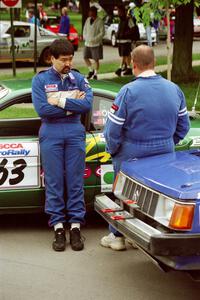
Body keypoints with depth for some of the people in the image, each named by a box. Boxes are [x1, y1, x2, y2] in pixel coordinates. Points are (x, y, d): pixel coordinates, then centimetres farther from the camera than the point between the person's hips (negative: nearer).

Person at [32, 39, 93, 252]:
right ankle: (58, 228, 6)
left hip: (75, 133, 1)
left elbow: (87, 104, -7)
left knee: (75, 182, 2)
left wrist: (60, 101, -12)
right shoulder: (40, 80, 3)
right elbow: (42, 109, -11)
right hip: (51, 134, -1)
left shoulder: (79, 79, 8)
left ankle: (75, 226, 6)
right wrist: (72, 105, -7)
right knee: (54, 183, 0)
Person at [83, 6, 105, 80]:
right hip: (87, 43, 6)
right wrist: (85, 37, -1)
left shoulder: (99, 21, -11)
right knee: (85, 57, 6)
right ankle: (91, 70, 23)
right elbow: (85, 29, 17)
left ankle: (95, 74, 11)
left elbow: (102, 32, -15)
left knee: (96, 59, 0)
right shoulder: (88, 20, 7)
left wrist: (94, 39, -21)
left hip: (96, 44, -6)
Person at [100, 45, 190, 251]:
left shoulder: (129, 91, -18)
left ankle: (118, 236, 23)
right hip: (165, 153, 4)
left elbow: (113, 129, -15)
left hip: (132, 154, -4)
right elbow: (183, 126, 8)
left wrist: (113, 150, 2)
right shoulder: (174, 90, -1)